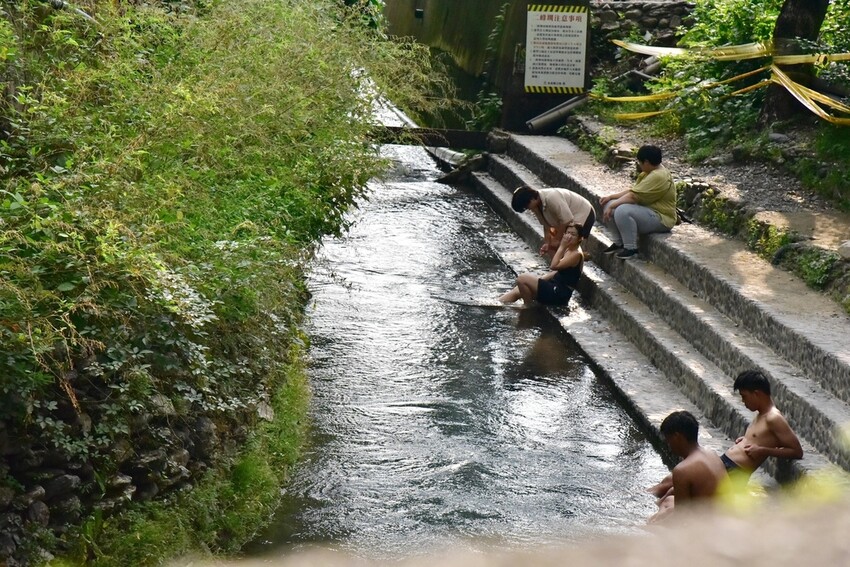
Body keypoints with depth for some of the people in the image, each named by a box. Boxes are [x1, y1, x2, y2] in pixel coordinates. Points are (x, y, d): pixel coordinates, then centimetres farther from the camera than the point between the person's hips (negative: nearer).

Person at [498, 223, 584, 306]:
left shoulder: (577, 254, -17)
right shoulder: (568, 250, 12)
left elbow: (554, 266, -27)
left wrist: (561, 247, -19)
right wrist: (541, 278, 10)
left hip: (559, 294, -10)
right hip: (556, 288, 10)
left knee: (522, 279, -16)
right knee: (516, 292, 9)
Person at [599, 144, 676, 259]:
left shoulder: (658, 176, -24)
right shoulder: (650, 172, 10)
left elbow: (633, 197, -25)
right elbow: (632, 191, 14)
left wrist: (611, 206, -17)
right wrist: (611, 197, 5)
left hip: (660, 218, -11)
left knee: (622, 211, -33)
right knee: (608, 205, 3)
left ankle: (631, 248, -19)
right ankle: (619, 243, 11)